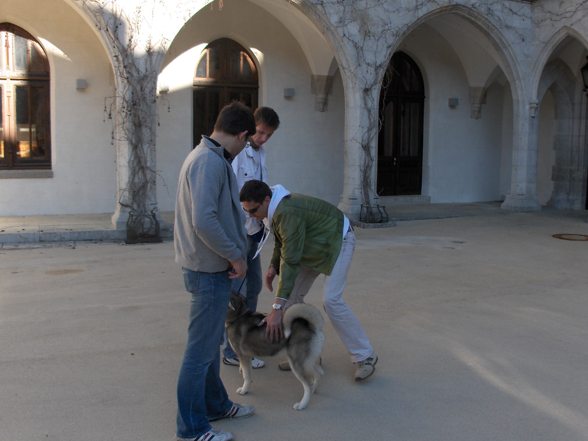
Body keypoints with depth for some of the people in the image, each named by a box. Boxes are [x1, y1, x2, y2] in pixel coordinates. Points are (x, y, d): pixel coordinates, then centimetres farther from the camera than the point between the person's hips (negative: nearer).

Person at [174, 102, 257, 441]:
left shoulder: (207, 156, 12)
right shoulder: (210, 161, -20)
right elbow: (204, 221, -28)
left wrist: (234, 253, 15)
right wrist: (236, 255, -18)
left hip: (210, 266, 10)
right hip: (210, 270, -10)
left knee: (211, 343, 22)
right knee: (201, 349, 1)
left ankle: (215, 404, 38)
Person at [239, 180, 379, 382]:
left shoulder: (287, 213, -37)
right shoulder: (276, 208, -8)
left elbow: (290, 261, -41)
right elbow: (283, 240, 10)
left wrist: (277, 309, -45)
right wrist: (273, 265, -8)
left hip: (337, 240, -9)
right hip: (313, 244, 9)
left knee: (331, 300, -18)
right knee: (293, 294, 2)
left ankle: (365, 357, -5)